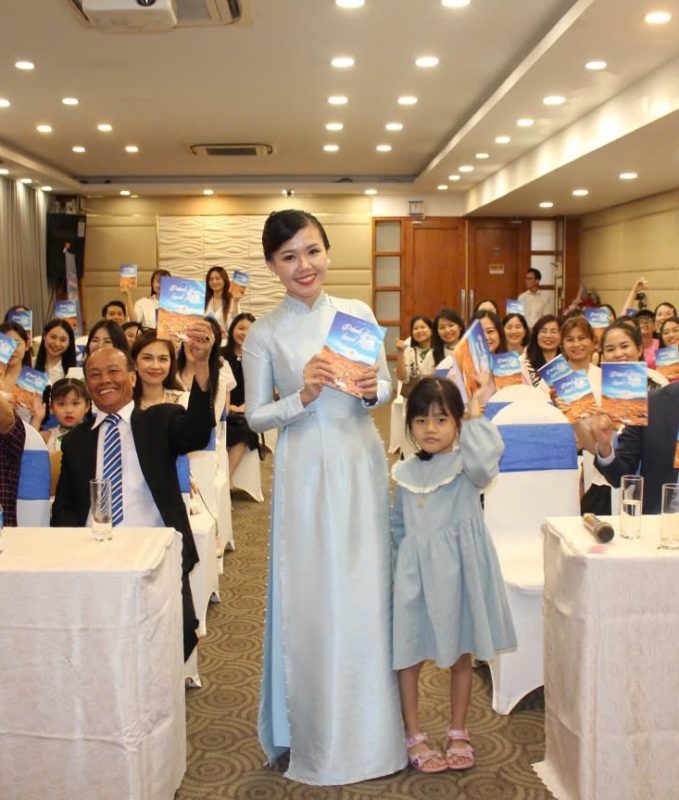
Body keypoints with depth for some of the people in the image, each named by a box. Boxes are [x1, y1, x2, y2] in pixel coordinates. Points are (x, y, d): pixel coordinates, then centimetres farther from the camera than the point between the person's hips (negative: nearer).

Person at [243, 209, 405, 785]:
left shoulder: (358, 314, 3)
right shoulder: (264, 334, -3)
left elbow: (387, 386, 9)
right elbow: (255, 416, 0)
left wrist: (372, 390, -13)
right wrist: (303, 398, -16)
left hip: (360, 464, 2)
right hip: (304, 473, -2)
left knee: (366, 595, 8)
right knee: (310, 600, 3)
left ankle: (369, 729, 26)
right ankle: (315, 734, 21)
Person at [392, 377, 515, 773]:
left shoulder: (466, 464, -7)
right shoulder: (406, 473, 5)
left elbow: (484, 463, -33)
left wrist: (477, 417, -24)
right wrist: (397, 570, 9)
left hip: (458, 571, -2)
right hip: (415, 575, 3)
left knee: (462, 655, 12)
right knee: (409, 656, 5)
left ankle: (458, 733, 30)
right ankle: (414, 736, 22)